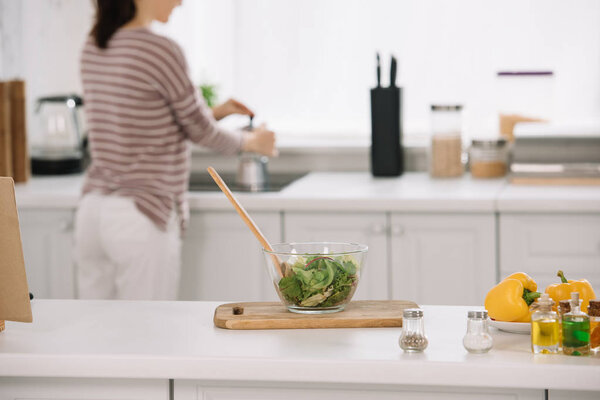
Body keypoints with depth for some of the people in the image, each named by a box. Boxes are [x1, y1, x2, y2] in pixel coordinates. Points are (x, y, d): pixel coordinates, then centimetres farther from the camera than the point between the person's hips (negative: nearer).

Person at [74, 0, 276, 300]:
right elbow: (200, 130, -2)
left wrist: (215, 112, 26)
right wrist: (251, 141, 17)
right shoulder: (160, 50, -14)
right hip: (140, 219, -8)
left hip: (92, 211, 8)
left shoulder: (92, 49, 9)